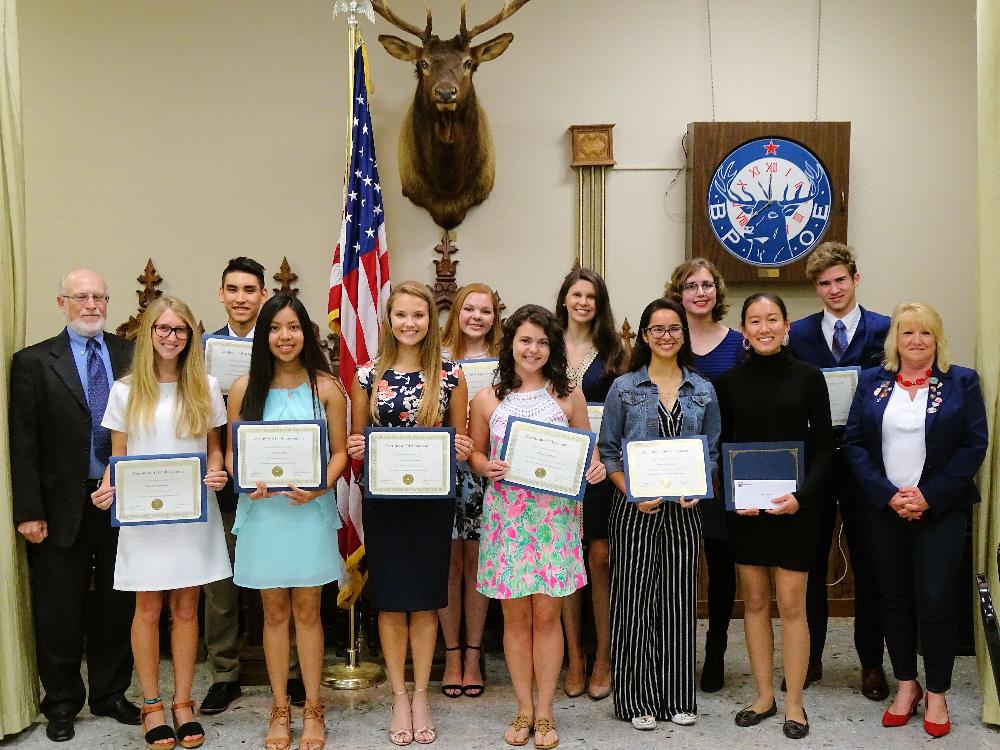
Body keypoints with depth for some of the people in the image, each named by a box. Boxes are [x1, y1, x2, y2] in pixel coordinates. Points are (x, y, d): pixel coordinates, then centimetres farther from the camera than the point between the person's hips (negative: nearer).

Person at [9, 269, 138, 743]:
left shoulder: (132, 357, 3)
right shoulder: (33, 362, -2)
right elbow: (23, 444, -4)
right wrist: (28, 512, -9)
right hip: (63, 505, -2)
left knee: (117, 605, 12)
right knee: (59, 610, 10)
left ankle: (111, 694, 29)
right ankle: (62, 703, 27)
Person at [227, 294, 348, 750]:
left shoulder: (326, 386, -1)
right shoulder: (244, 388, 3)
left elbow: (340, 452, 1)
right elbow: (231, 452, 6)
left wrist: (319, 487, -16)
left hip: (310, 510, -1)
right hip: (262, 509, 1)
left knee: (307, 611, 6)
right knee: (275, 611, 10)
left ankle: (312, 710, 20)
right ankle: (280, 709, 24)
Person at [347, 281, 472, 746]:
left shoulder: (450, 374, -1)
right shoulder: (368, 375, 1)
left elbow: (459, 439, 6)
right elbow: (356, 440, 8)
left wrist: (463, 449, -15)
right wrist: (355, 449, -13)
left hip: (433, 499, 0)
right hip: (382, 500, 1)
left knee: (425, 599, 8)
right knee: (390, 599, 7)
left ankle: (420, 696, 22)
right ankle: (399, 697, 22)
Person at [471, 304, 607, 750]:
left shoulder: (568, 395, 4)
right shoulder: (487, 399, 4)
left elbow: (587, 448, 10)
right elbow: (474, 453, 11)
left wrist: (595, 467, -11)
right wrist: (487, 468, -10)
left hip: (554, 515, 0)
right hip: (506, 514, 1)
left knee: (547, 614, 4)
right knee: (516, 616, 7)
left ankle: (544, 713, 18)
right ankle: (524, 710, 22)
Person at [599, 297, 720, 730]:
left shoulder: (703, 391, 8)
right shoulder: (624, 388, 1)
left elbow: (712, 451, 11)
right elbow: (608, 451, 1)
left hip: (684, 509, 2)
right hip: (635, 510, -2)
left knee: (679, 599, 8)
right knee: (634, 600, 1)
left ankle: (678, 697, 21)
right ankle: (637, 699, 14)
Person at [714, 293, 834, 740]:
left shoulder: (808, 377, -2)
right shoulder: (729, 381, 2)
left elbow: (824, 445, 0)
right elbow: (721, 446, 6)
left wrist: (802, 495, -13)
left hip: (793, 505, -2)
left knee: (790, 604, 1)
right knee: (754, 601, 10)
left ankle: (794, 702, 16)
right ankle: (764, 695, 23)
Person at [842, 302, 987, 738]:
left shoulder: (961, 382, 1)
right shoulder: (871, 383, 6)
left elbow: (974, 444, -5)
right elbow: (854, 442, 1)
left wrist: (929, 496, -13)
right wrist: (886, 494, -11)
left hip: (941, 510, -2)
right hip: (883, 509, 2)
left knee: (936, 602, -1)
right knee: (893, 598, 9)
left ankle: (937, 694, 17)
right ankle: (906, 685, 25)